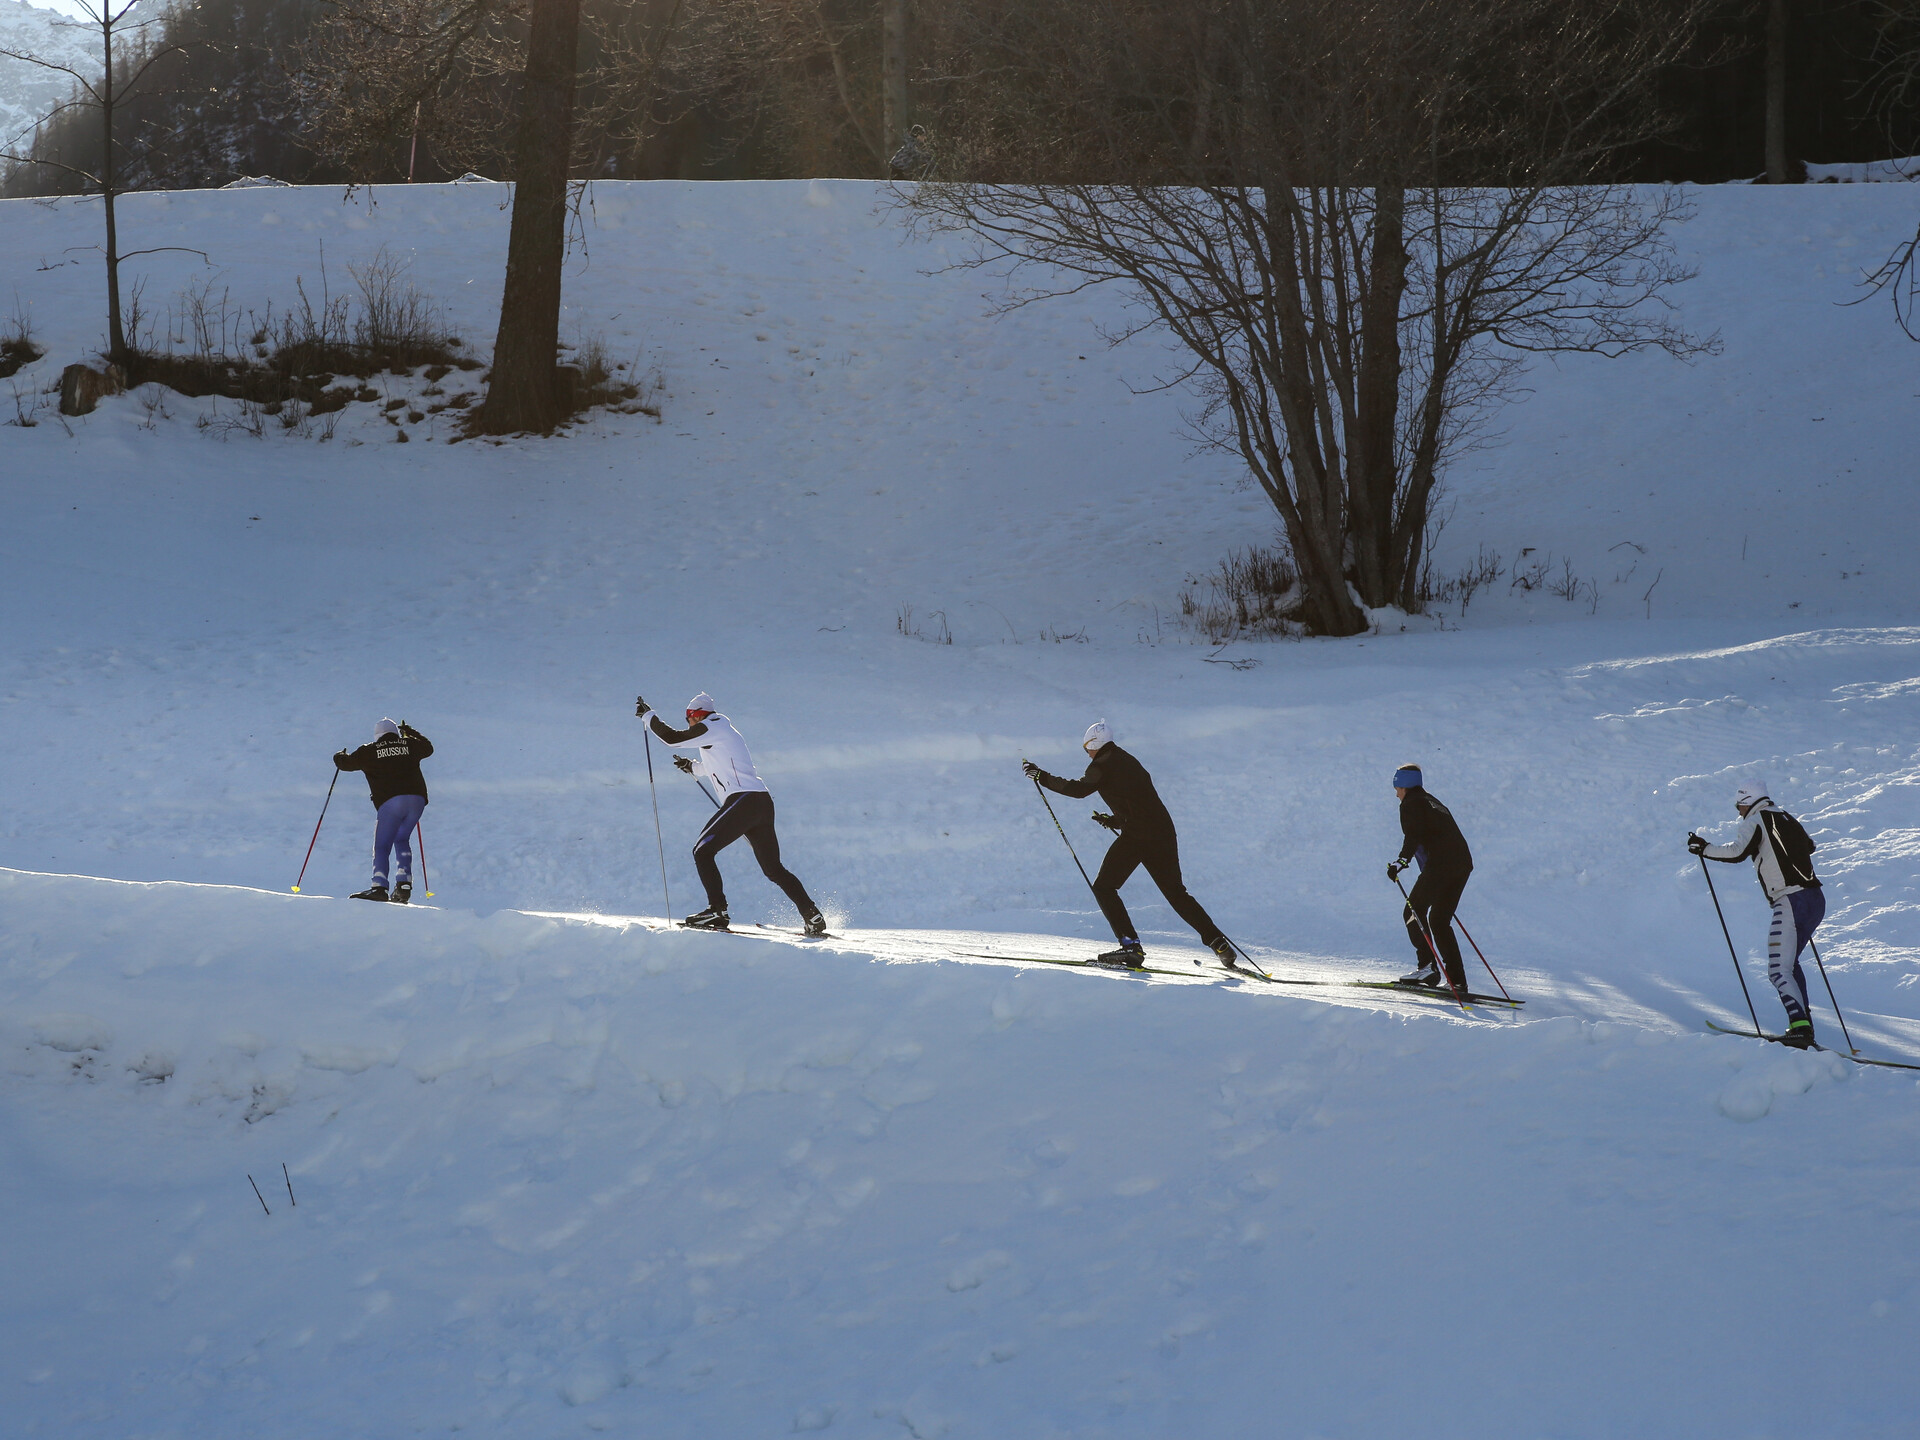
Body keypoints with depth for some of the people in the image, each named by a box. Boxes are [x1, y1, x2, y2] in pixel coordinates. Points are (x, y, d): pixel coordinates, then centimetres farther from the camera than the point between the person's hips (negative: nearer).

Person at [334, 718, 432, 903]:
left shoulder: (370, 751, 8)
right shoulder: (409, 744, 15)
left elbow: (347, 763, 17)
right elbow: (428, 747, 36)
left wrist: (339, 758, 40)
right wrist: (410, 732, 50)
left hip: (389, 802, -4)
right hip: (416, 800, 4)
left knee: (381, 847, 1)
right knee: (401, 839, 22)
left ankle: (379, 886, -19)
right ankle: (404, 884, 8)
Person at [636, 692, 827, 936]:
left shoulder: (711, 727, -1)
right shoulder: (723, 730, 27)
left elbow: (672, 737, -7)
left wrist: (647, 715, 5)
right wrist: (692, 766, 41)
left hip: (743, 798, -9)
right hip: (763, 803, 9)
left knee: (703, 850, -6)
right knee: (773, 868, 13)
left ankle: (718, 911, -15)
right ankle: (813, 917, 8)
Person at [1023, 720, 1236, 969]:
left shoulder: (1103, 764, -1)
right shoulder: (1129, 761, 25)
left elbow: (1079, 789, -13)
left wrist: (1042, 777, -6)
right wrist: (1116, 820, 33)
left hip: (1137, 835, -8)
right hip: (1163, 831, 8)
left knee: (1104, 887, 1)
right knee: (1176, 892, 17)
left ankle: (1130, 945, -12)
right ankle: (1218, 942, 12)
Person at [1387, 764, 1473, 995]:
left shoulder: (1410, 804, 1)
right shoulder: (1433, 803, 27)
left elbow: (1414, 835, -16)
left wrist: (1402, 861, -26)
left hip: (1440, 864, -9)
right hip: (1463, 864, 9)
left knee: (1414, 911, -1)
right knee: (1440, 920, 12)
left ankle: (1427, 967, -14)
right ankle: (1457, 981, 5)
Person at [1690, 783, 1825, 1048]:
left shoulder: (1756, 821, -2)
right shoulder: (1786, 819, 20)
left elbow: (1737, 852, -17)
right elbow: (1809, 846, 37)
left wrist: (1704, 848, -4)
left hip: (1791, 903, -8)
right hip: (1816, 899, 8)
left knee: (1779, 971, -11)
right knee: (1789, 963, 24)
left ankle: (1800, 1027, -27)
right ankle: (1803, 1024, 20)